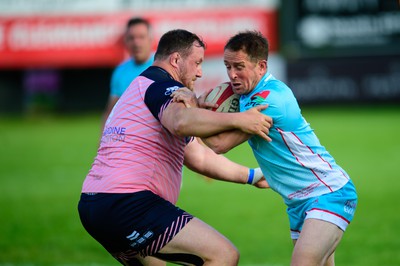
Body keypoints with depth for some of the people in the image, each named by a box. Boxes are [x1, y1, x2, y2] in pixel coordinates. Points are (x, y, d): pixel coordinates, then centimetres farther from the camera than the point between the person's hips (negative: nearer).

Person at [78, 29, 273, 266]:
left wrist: (251, 176, 38)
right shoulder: (162, 85, -4)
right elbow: (181, 122, -31)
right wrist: (238, 120, -30)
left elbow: (200, 157, 35)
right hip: (128, 203, -11)